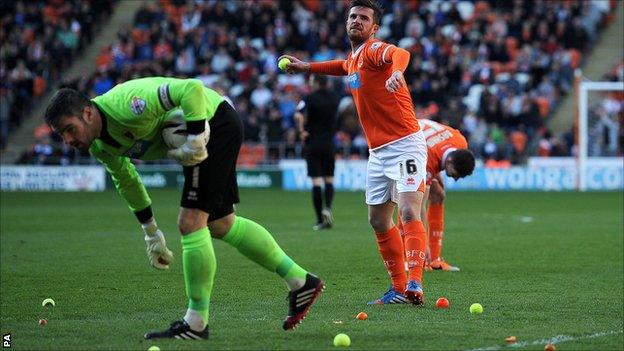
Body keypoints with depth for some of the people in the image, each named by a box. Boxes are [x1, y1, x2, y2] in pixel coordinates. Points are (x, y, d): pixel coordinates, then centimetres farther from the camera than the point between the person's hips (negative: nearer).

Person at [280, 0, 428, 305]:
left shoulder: (375, 50, -13)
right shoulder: (353, 58, 14)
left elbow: (399, 54, -38)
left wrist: (396, 73, -61)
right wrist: (306, 67, 47)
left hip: (405, 145, -10)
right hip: (378, 151, 10)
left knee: (409, 212, -22)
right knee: (379, 221, 11)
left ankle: (414, 283, -31)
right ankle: (399, 288, 19)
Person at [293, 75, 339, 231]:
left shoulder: (310, 98, -10)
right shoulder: (334, 98, 4)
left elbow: (298, 115, -25)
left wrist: (301, 131, -13)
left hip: (313, 143, -3)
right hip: (329, 143, 3)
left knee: (316, 181, -1)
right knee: (329, 180, 12)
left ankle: (320, 220, -2)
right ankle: (328, 207, -14)